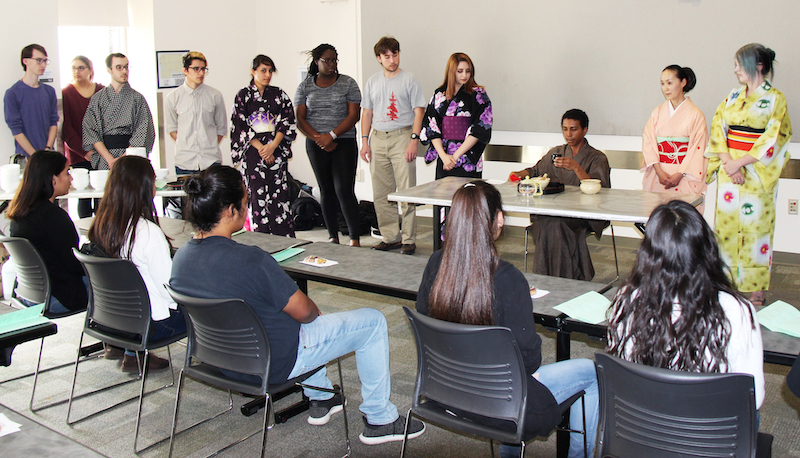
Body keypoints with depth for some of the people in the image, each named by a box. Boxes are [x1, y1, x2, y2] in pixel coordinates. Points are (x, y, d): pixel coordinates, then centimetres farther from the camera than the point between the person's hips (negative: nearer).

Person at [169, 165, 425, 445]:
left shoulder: (181, 258, -6)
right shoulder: (249, 261, -32)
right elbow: (304, 311, -20)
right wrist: (316, 311, 4)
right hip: (274, 364, -8)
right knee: (373, 322, 3)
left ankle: (320, 400, 42)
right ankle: (379, 420, 16)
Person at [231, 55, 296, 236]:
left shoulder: (279, 95, 10)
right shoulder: (243, 96, 5)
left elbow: (287, 122, 2)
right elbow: (241, 126, -1)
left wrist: (272, 146, -11)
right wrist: (261, 148, -11)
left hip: (277, 151, 1)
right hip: (253, 152, -1)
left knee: (279, 195, -2)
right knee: (257, 196, -4)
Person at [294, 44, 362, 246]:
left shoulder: (348, 83, 2)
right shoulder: (305, 87, 8)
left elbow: (353, 115, -5)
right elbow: (300, 119, 4)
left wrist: (331, 135, -15)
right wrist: (318, 138, -10)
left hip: (344, 142, -3)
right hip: (316, 145, 3)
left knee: (344, 189, -12)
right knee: (326, 190, 8)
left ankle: (354, 239, -6)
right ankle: (333, 237, 17)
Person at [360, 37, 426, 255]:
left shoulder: (409, 80, 1)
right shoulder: (372, 82, 15)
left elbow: (419, 112, -3)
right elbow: (367, 112, 17)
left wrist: (414, 139, -13)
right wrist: (364, 141, 9)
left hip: (402, 137, -5)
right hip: (378, 138, 5)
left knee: (406, 191, -6)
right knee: (380, 193, 6)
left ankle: (408, 239, 1)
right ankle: (390, 237, 16)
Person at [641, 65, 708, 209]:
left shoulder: (695, 114, 0)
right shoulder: (658, 112, 10)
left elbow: (698, 149, -4)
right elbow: (648, 142, 2)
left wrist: (679, 174, -13)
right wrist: (659, 171, -10)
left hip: (684, 177, -3)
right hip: (658, 175, 3)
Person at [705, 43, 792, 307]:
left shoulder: (775, 99, -4)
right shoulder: (733, 97, 12)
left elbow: (774, 139, -11)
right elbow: (718, 128, 5)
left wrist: (741, 163, -16)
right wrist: (727, 161, -10)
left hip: (757, 173, -5)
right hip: (729, 171, 5)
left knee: (755, 226, -1)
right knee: (727, 223, 5)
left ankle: (756, 291, 8)